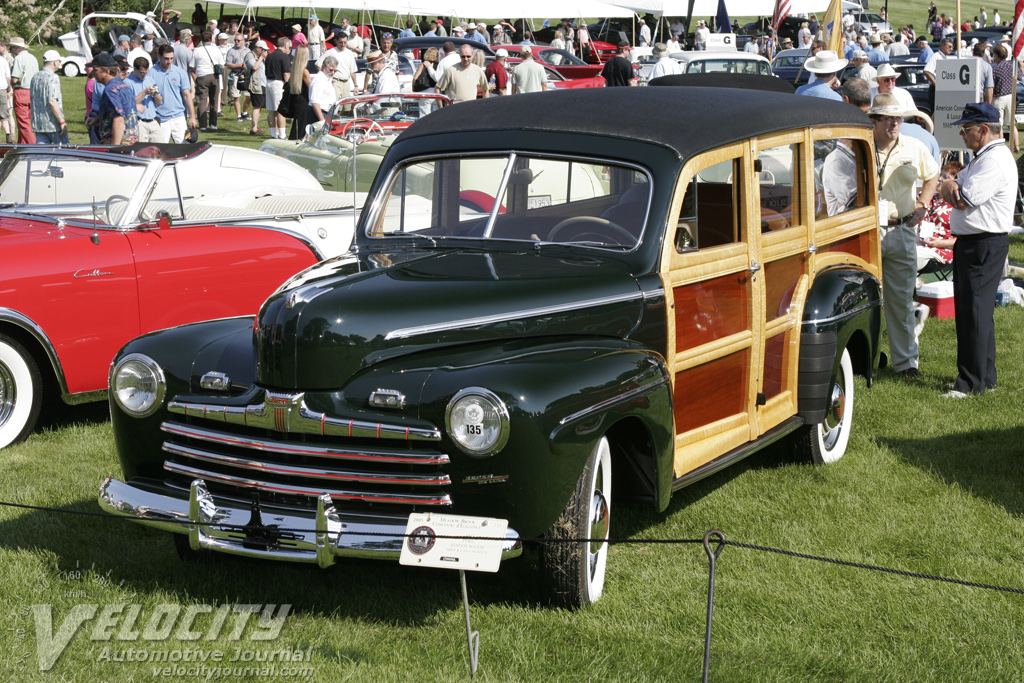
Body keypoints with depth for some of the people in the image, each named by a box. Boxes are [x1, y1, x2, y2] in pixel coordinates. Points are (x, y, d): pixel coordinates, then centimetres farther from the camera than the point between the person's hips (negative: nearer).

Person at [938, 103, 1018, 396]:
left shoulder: (996, 161, -17)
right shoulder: (982, 158, 18)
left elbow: (965, 200, -21)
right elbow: (950, 186, 15)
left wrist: (953, 190, 0)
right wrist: (951, 187, -9)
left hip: (985, 246, -11)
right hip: (969, 243, 11)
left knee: (975, 312, -8)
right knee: (967, 310, 15)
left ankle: (973, 382, -5)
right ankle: (985, 378, 23)